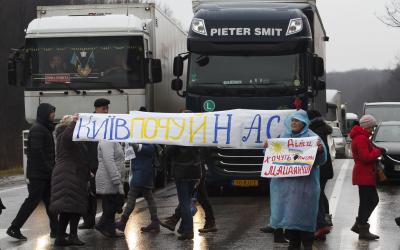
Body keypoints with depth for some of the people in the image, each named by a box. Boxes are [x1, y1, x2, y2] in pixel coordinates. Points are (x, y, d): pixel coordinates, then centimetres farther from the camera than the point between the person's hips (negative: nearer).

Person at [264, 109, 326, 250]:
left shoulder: (311, 137, -2)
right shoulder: (284, 137, 13)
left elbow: (321, 160, -8)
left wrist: (320, 149, -28)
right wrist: (268, 147, 3)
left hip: (304, 183, -5)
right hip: (286, 181, 5)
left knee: (304, 212, -3)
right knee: (288, 211, 6)